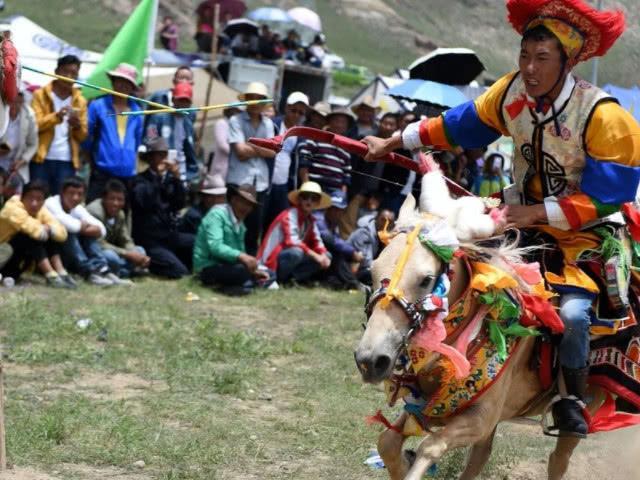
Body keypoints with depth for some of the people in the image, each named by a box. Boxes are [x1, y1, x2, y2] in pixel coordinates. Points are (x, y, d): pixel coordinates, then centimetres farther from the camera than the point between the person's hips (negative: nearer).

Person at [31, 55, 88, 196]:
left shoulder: (80, 101, 12)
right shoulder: (40, 95, 4)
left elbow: (83, 135, 11)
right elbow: (34, 125, -8)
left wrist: (77, 126, -12)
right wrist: (56, 116, -24)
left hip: (67, 161, 2)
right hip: (42, 159, -2)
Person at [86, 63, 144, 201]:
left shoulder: (136, 111, 11)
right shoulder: (98, 106, -1)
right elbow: (86, 133, 5)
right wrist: (94, 154, 10)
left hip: (128, 174, 4)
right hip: (102, 172, -4)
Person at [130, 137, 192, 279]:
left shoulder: (169, 178, 8)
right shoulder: (141, 180, -6)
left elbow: (180, 204, -2)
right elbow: (145, 202, -25)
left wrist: (177, 178, -13)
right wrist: (158, 177, -20)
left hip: (170, 235, 6)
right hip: (150, 241, -6)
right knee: (179, 271, -22)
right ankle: (149, 262, 3)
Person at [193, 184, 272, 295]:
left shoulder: (240, 225, 14)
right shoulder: (217, 214, -12)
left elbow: (240, 251, 19)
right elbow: (215, 246, -25)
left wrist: (254, 270, 0)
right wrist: (240, 256, -38)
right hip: (209, 268, -9)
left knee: (268, 274, 2)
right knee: (243, 270, -35)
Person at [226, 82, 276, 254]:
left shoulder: (268, 123, 12)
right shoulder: (236, 121, -2)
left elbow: (271, 152, 2)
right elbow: (241, 152, -10)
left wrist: (249, 146, -7)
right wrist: (261, 148, 0)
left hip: (261, 182, 4)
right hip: (239, 180, -4)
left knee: (255, 228, 6)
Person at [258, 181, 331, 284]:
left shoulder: (311, 220, 9)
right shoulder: (289, 215, -16)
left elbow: (317, 242, 6)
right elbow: (292, 242, -29)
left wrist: (324, 256, -16)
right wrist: (315, 256, -28)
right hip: (271, 263, -8)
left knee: (326, 257, -1)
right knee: (296, 252, -37)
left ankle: (292, 278, -10)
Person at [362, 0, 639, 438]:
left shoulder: (603, 117, -26)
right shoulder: (512, 93, -10)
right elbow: (461, 124, 7)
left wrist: (540, 213, -30)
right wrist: (395, 142, 11)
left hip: (585, 229, -6)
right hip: (524, 214, 6)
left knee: (572, 311, -26)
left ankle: (572, 399, -1)